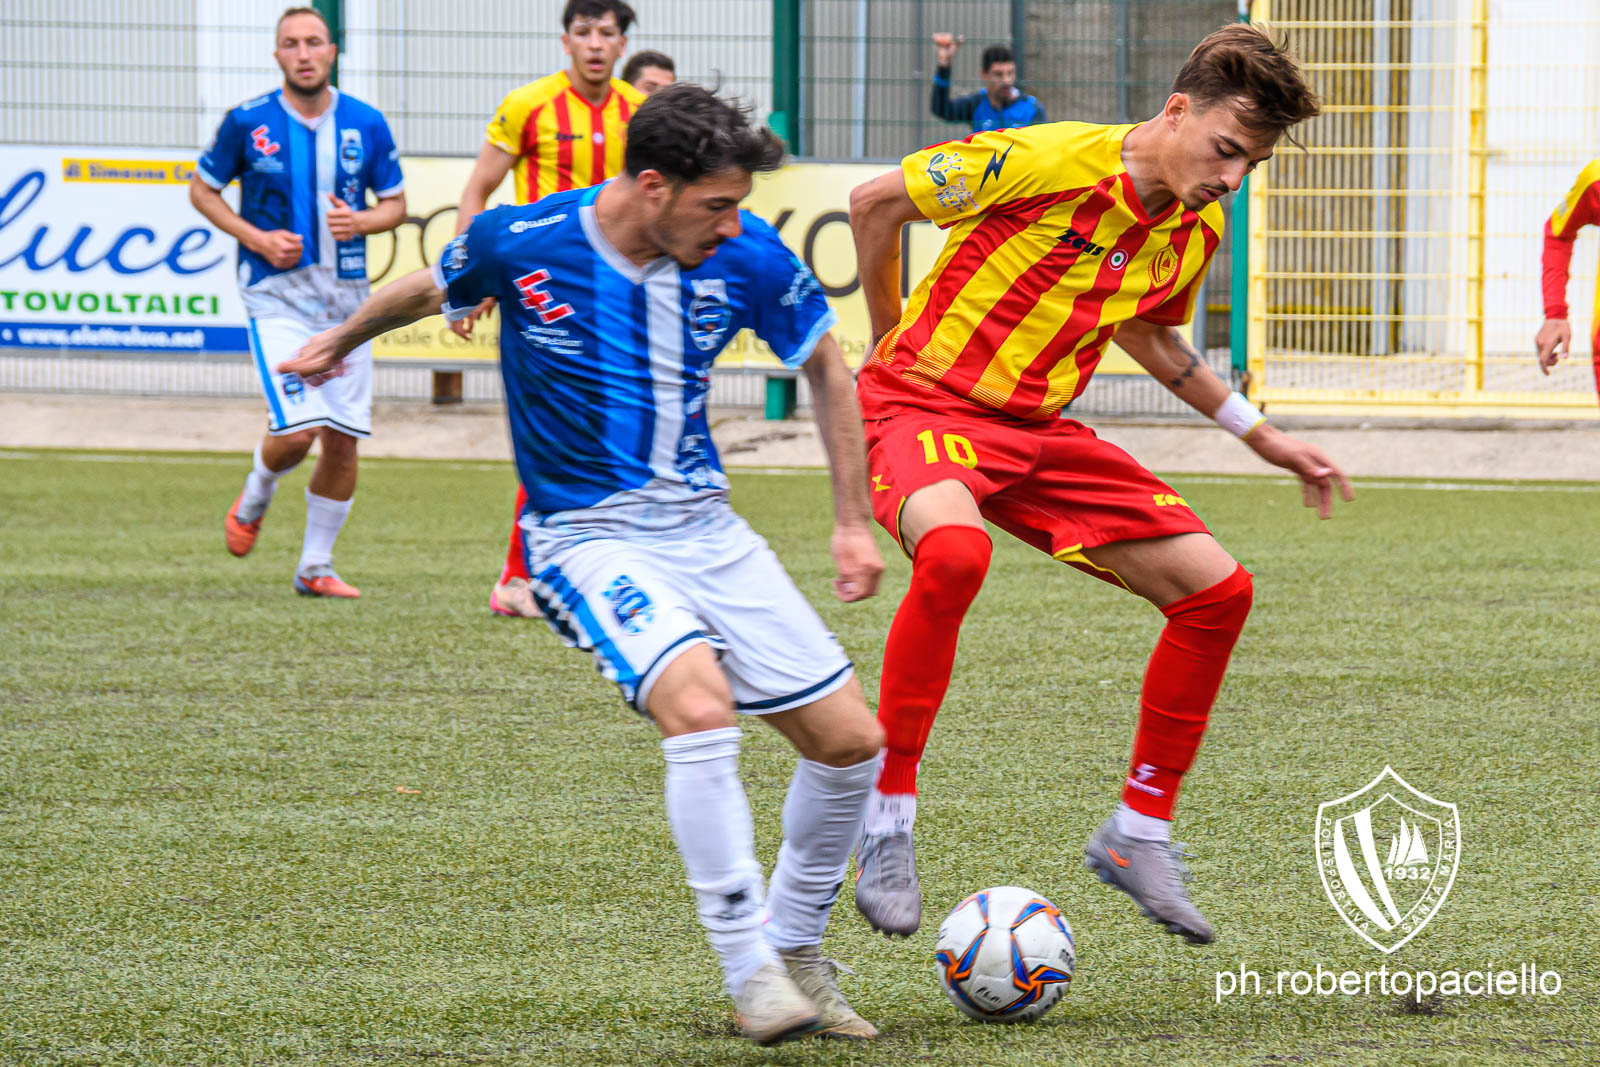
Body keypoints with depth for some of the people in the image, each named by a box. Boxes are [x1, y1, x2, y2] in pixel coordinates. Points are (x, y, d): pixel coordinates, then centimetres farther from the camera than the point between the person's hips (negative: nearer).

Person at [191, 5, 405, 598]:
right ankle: (253, 500, 17)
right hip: (277, 296, -3)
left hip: (346, 297, 3)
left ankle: (316, 567, 18)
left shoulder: (366, 125, 2)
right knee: (297, 430, -17)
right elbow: (202, 190, 6)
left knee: (344, 436, 2)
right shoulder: (247, 123, -5)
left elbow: (396, 203, 11)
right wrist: (257, 239, -8)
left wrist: (360, 221, -11)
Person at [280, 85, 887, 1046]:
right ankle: (749, 972, -23)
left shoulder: (747, 259, -9)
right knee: (699, 705, -31)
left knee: (851, 739, -1)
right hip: (587, 534, -4)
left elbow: (827, 369, 9)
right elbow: (429, 291, 9)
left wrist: (855, 522, 8)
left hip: (705, 524, 4)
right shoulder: (520, 244, -15)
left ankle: (794, 948, 21)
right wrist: (341, 341, 28)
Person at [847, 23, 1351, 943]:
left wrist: (1261, 435, 25)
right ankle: (888, 823, -26)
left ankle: (1140, 832, 11)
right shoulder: (1047, 162, -20)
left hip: (1040, 428, 7)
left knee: (1218, 590, -3)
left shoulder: (1197, 229, 3)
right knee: (955, 552, -40)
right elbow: (876, 202, -8)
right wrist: (891, 340, 6)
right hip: (927, 404, -7)